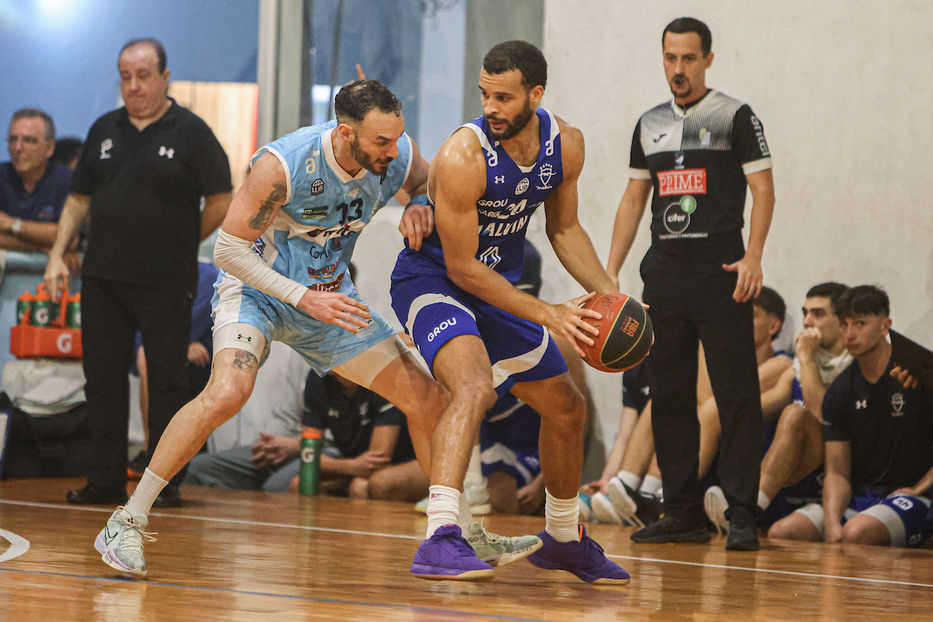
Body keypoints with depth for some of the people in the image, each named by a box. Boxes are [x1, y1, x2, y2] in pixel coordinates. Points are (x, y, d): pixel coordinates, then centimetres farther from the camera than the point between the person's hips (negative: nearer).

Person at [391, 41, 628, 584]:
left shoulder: (566, 145, -10)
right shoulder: (462, 157, -30)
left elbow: (564, 229, 8)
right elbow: (461, 267, -24)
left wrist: (610, 295, -6)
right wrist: (548, 315, -26)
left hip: (499, 284, 7)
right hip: (433, 279, -7)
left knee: (566, 407, 15)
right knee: (475, 386, -35)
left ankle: (564, 539, 37)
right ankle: (440, 539, -41)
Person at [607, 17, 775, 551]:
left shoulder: (737, 117, 0)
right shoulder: (650, 125, 16)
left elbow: (763, 190, -5)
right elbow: (634, 198, 19)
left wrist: (753, 257, -18)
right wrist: (610, 270, 11)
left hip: (719, 271, -5)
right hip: (664, 273, 6)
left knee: (737, 395, -8)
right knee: (669, 396, 5)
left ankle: (742, 516, -8)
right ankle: (684, 514, 11)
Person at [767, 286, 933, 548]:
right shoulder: (840, 391, 9)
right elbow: (837, 473, 5)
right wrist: (832, 523, -14)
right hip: (859, 496, 5)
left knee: (856, 533, -35)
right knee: (781, 533, -17)